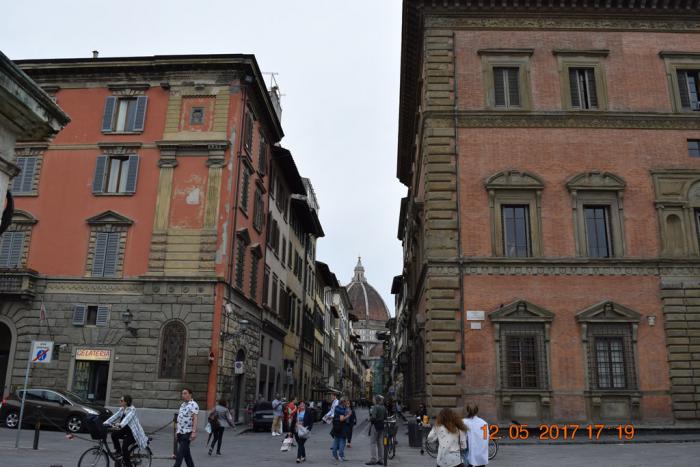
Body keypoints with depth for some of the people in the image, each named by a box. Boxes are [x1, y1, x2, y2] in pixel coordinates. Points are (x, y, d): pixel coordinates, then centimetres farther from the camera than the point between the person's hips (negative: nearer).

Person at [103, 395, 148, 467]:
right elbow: (115, 416, -5)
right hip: (126, 430, 8)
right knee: (114, 434, -13)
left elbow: (127, 418, -37)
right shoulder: (121, 409, 4)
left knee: (124, 446, -21)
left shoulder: (132, 409, -20)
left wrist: (120, 425, -54)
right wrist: (106, 423, -19)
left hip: (134, 432, -8)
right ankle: (118, 451, 7)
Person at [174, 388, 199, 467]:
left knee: (180, 453, -10)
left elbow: (195, 419, -18)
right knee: (186, 453, 13)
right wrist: (177, 431, 19)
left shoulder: (193, 405, -11)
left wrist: (194, 432, -25)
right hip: (180, 433, 8)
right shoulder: (182, 405, 15)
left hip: (187, 433, -8)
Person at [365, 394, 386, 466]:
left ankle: (373, 459, -3)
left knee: (373, 443, -2)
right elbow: (385, 417, 9)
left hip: (375, 426, -7)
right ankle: (380, 459, 16)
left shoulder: (375, 407, -15)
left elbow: (373, 417, -23)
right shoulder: (384, 408, 8)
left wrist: (370, 419, -4)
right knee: (380, 443, 12)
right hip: (382, 426, 7)